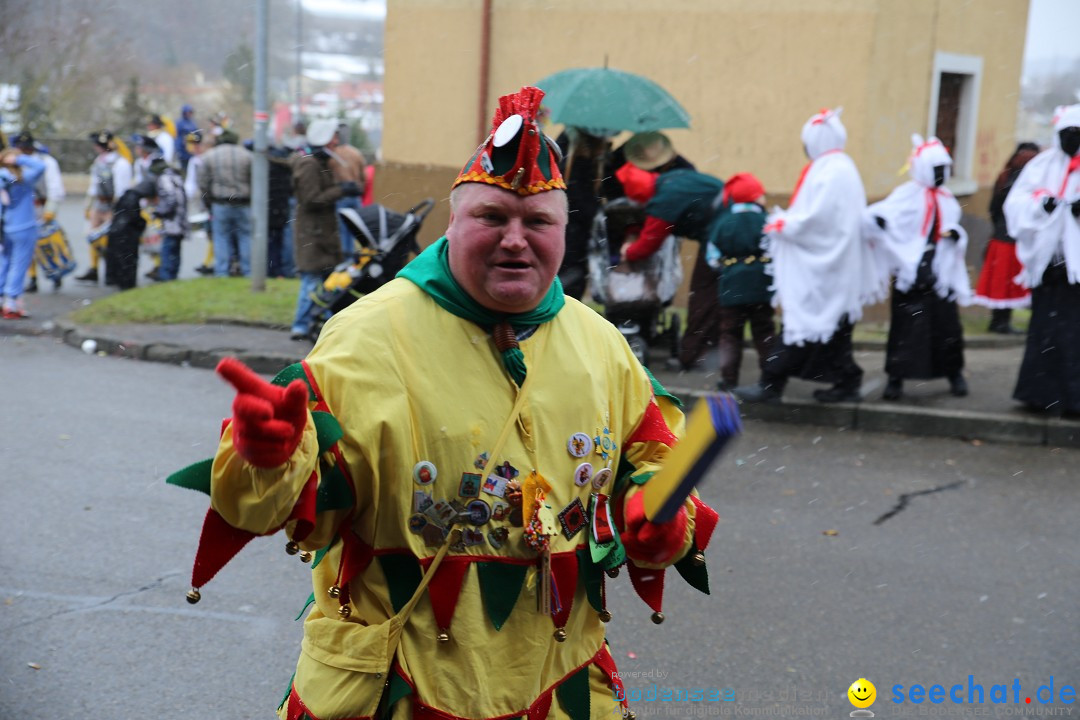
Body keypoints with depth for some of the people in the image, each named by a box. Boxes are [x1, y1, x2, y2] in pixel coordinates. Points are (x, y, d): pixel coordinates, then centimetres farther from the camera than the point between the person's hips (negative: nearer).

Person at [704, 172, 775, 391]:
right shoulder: (765, 222, -6)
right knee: (764, 332, 11)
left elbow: (712, 256, -1)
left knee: (730, 332, 9)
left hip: (731, 287, 1)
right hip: (761, 287, 0)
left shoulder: (722, 223, -2)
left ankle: (729, 377, 5)